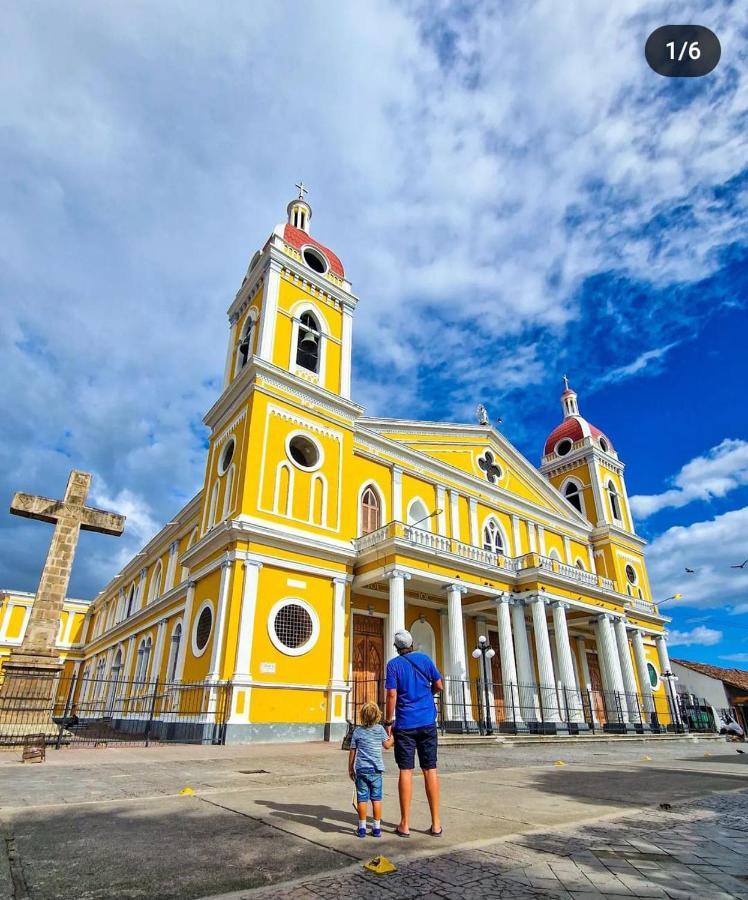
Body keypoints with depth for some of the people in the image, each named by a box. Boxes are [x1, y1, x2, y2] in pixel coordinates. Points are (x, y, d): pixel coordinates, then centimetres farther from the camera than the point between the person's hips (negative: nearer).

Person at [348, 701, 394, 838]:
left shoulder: (357, 731, -2)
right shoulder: (380, 729, -3)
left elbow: (352, 752, 3)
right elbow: (387, 745, 7)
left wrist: (350, 768, 13)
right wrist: (392, 737, 24)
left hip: (361, 769, 0)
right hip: (376, 769, 0)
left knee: (362, 798, 7)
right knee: (376, 799, 8)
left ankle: (362, 827, 13)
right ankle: (377, 828, 14)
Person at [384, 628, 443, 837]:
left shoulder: (394, 664, -5)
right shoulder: (424, 659, 3)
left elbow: (392, 695, -10)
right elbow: (439, 686, 6)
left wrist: (388, 722, -3)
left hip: (405, 724, -2)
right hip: (427, 722, 2)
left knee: (406, 771, 3)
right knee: (430, 770, 7)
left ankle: (405, 824, 8)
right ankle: (436, 824, 11)